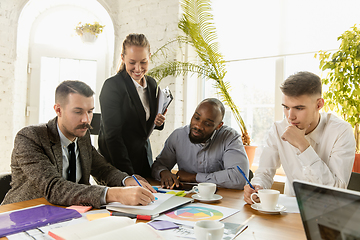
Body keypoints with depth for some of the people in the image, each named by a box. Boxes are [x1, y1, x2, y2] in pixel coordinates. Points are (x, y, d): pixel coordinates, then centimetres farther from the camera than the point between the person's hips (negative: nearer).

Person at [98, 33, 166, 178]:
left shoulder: (152, 84, 4)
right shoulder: (112, 86, -16)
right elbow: (112, 134, -19)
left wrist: (158, 121, -6)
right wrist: (128, 174, -22)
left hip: (144, 158, 6)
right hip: (117, 161, -6)